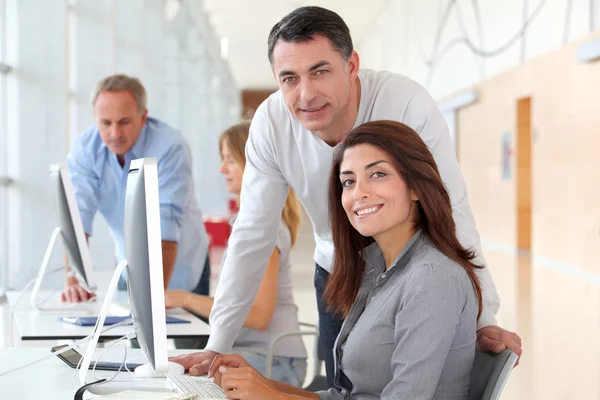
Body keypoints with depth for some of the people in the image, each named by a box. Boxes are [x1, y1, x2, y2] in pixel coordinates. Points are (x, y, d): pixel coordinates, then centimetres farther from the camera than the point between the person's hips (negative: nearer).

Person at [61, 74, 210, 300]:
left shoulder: (170, 148, -23)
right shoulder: (84, 148, -12)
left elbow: (166, 225, -30)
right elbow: (77, 215, -21)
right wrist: (73, 281, -35)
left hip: (180, 272, -3)